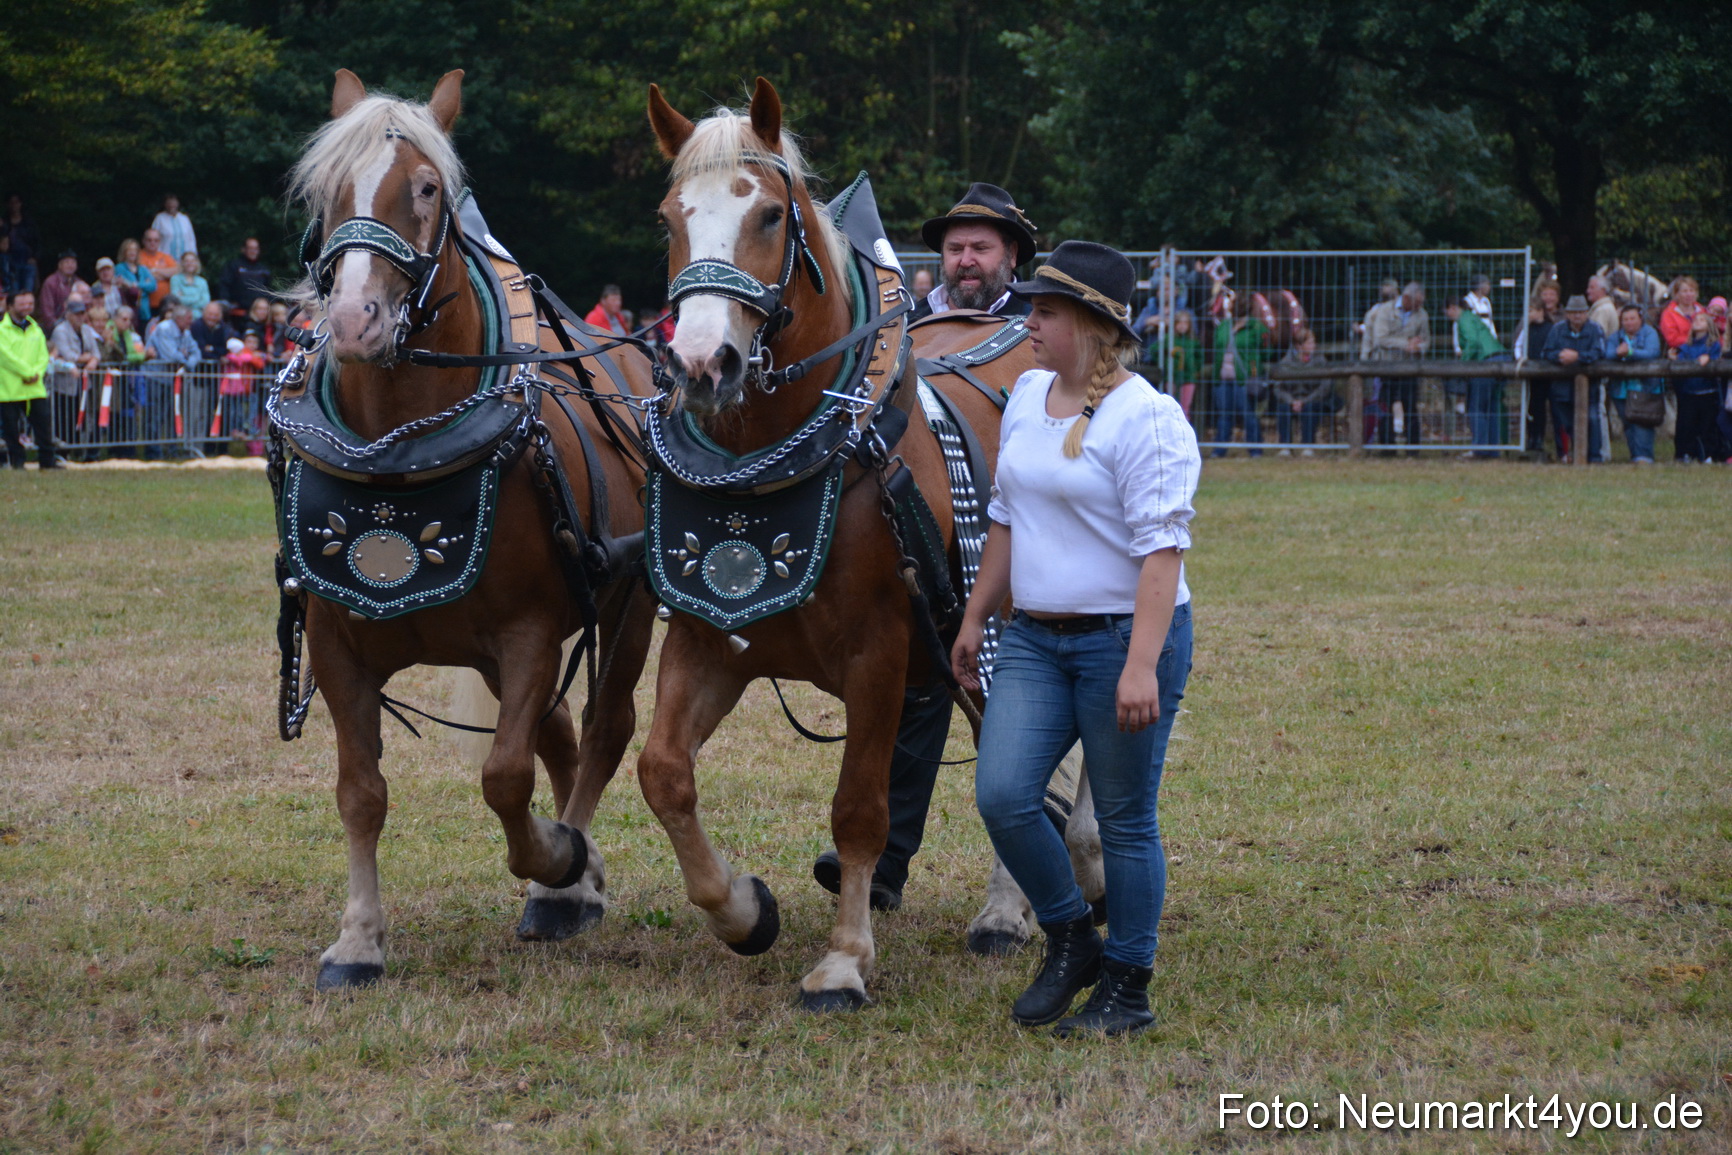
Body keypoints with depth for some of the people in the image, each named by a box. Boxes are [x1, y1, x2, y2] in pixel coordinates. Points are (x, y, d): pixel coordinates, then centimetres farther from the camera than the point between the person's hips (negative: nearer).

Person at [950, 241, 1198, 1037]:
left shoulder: (1144, 418, -15)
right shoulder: (1027, 397, 9)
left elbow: (1162, 548, -20)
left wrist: (1141, 666, -27)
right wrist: (975, 619, 19)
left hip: (1122, 637, -7)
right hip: (1035, 640, 7)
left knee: (1124, 820, 2)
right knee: (1001, 796, -4)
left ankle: (1127, 988, 15)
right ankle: (1069, 943, 17)